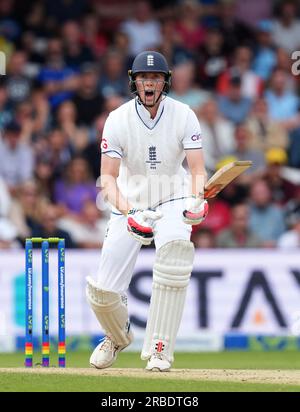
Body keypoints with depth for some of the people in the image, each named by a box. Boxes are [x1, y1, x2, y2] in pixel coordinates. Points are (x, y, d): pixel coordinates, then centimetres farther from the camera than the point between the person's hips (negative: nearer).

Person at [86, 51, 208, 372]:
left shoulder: (183, 116, -10)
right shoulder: (118, 120, -11)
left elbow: (198, 169, -14)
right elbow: (108, 177, -16)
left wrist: (196, 199, -37)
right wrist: (127, 212, -35)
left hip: (173, 201, -1)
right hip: (130, 204, 1)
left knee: (175, 244, -37)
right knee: (102, 293, -8)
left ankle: (159, 348, -30)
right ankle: (118, 336, 33)